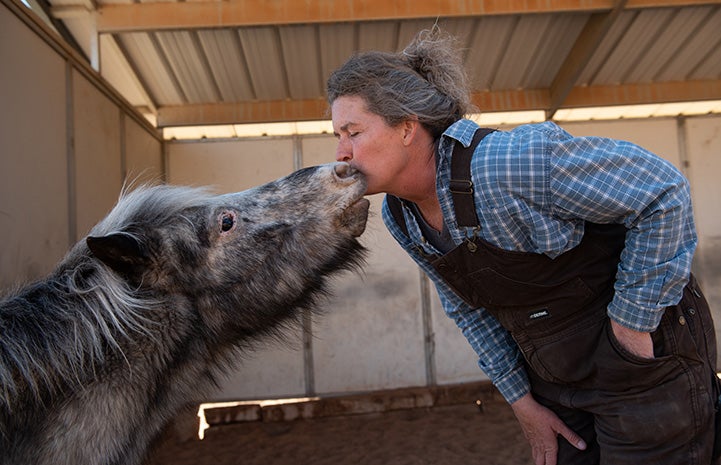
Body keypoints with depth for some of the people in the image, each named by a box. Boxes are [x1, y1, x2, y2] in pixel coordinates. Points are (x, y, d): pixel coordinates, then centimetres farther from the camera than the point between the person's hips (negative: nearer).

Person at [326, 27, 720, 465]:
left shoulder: (505, 162, -30)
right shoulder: (399, 216, -5)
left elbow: (663, 191, -23)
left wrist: (633, 323, -19)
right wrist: (521, 400, 6)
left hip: (646, 362, -6)